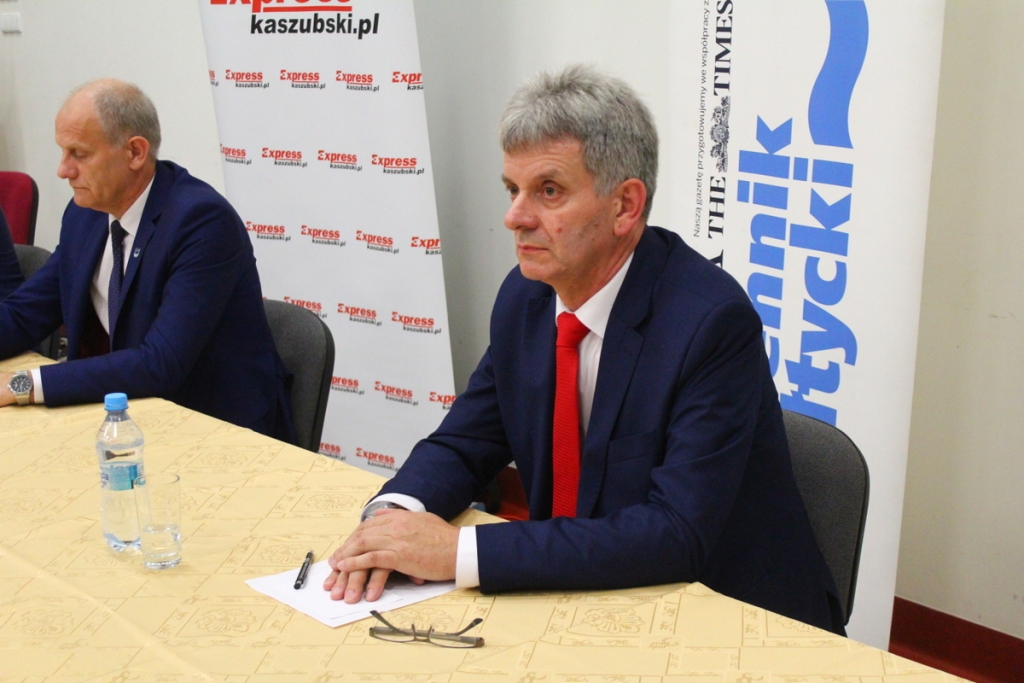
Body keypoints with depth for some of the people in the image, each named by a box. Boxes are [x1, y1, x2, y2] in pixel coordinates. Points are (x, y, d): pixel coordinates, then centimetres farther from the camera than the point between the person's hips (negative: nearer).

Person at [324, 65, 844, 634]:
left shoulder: (712, 321, -22)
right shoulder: (525, 294, -3)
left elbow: (676, 533, -27)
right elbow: (462, 444, 6)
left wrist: (460, 551, -30)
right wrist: (393, 513, -16)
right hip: (586, 597, 5)